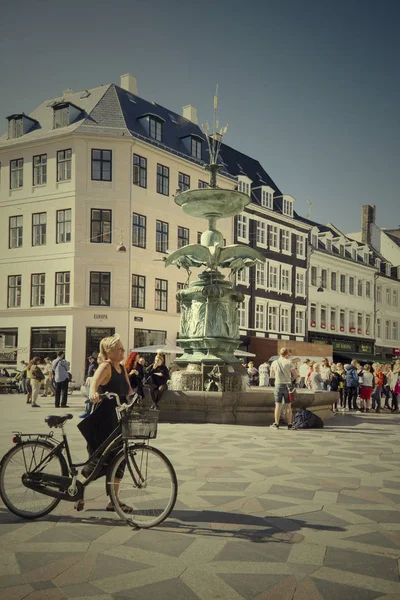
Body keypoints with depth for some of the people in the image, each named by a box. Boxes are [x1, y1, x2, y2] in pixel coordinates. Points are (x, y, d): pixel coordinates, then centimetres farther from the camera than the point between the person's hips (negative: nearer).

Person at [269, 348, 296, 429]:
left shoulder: (274, 363, 2)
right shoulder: (288, 362, -6)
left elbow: (272, 374, 12)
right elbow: (295, 374, -3)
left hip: (278, 385, 1)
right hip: (287, 384, -1)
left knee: (278, 405, 5)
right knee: (288, 406, 6)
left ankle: (276, 424, 6)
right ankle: (289, 424, 9)